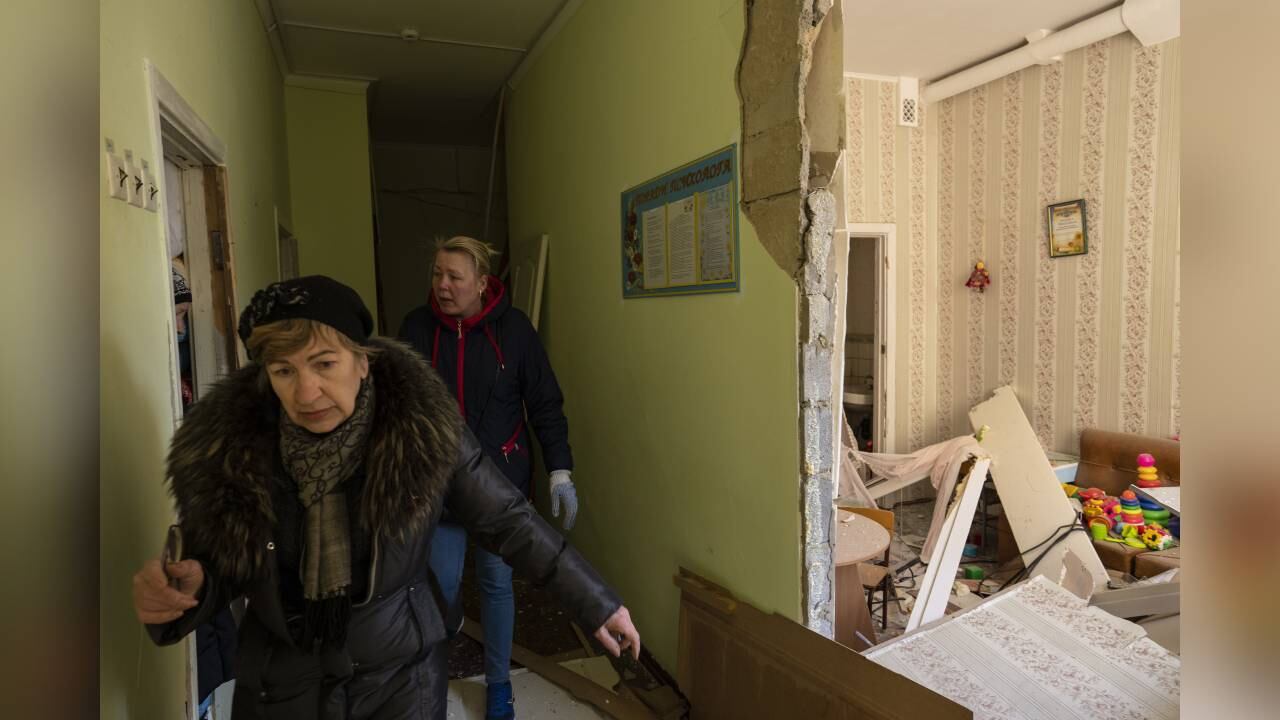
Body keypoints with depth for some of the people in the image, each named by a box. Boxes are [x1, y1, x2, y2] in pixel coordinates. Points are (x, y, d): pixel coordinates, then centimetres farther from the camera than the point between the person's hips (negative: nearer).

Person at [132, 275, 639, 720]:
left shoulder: (422, 428, -20)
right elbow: (216, 569, 0)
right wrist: (184, 589, -24)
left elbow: (508, 523, -10)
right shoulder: (223, 446, -15)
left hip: (402, 678, -1)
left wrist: (597, 604, -5)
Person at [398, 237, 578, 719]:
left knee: (496, 582, 11)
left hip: (502, 478, -1)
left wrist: (560, 470, -8)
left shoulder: (513, 327, -10)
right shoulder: (416, 327, -6)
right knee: (443, 582, 7)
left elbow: (545, 404, -5)